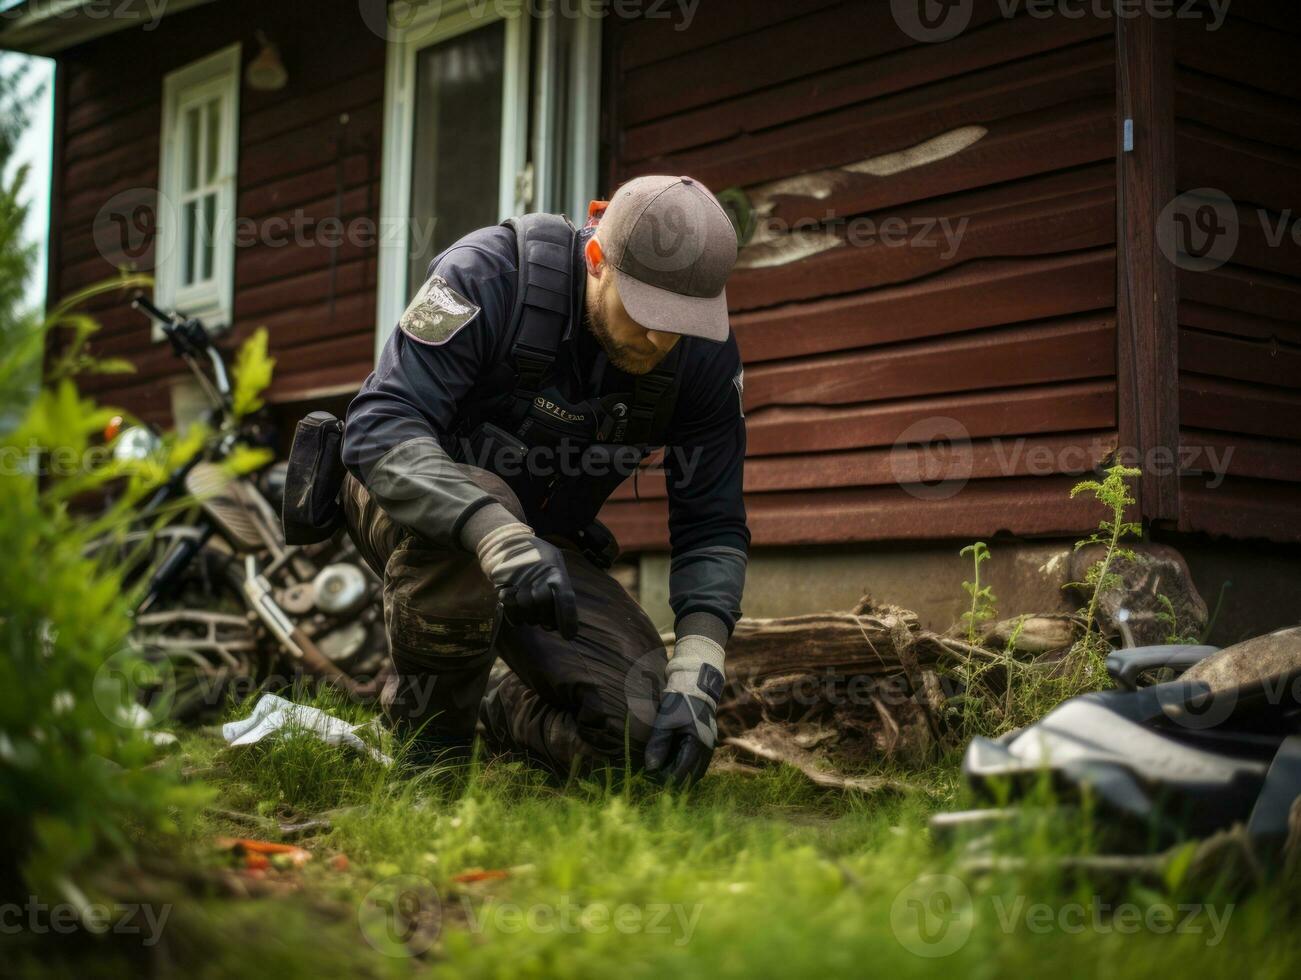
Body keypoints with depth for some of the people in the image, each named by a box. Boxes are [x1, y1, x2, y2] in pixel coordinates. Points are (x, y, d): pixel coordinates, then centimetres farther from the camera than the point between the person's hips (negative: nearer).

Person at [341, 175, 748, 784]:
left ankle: (496, 710, 17)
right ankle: (434, 740, -16)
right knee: (478, 500, -41)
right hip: (407, 499, -3)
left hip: (542, 536, 4)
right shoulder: (489, 277, -29)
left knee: (638, 729, -18)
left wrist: (696, 675, -26)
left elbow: (711, 528, -11)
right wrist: (499, 535, -55)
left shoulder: (705, 357, -15)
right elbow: (378, 427, -38)